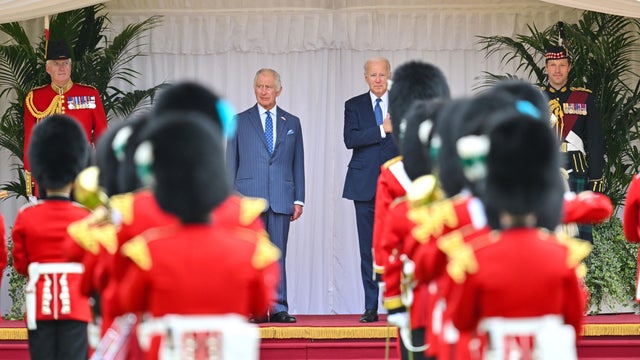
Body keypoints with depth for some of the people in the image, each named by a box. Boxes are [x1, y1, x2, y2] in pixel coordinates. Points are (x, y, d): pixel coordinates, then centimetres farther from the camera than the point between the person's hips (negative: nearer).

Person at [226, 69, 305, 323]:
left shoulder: (292, 123, 13)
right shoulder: (240, 121, 9)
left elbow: (298, 164, 13)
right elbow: (231, 162, 8)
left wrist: (299, 199, 5)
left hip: (281, 199, 1)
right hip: (250, 197, -1)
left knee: (278, 254, 1)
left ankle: (278, 309, 2)